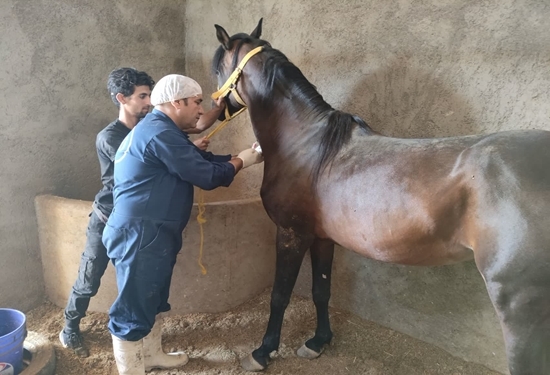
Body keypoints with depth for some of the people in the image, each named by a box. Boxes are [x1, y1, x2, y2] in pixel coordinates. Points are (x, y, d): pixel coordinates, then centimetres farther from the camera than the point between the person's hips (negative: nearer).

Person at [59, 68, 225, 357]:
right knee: (89, 281, 10)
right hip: (108, 221, -5)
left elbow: (198, 126, -4)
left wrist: (222, 105, -19)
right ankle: (70, 330, 34)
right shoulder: (108, 138, -18)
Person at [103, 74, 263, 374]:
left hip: (150, 235, 11)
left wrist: (247, 157, 12)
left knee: (153, 300, 23)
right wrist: (240, 161, 0)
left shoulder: (156, 130, 17)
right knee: (134, 308, 2)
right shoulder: (160, 133, -19)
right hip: (139, 236, -11)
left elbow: (201, 159, 16)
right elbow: (207, 176, -18)